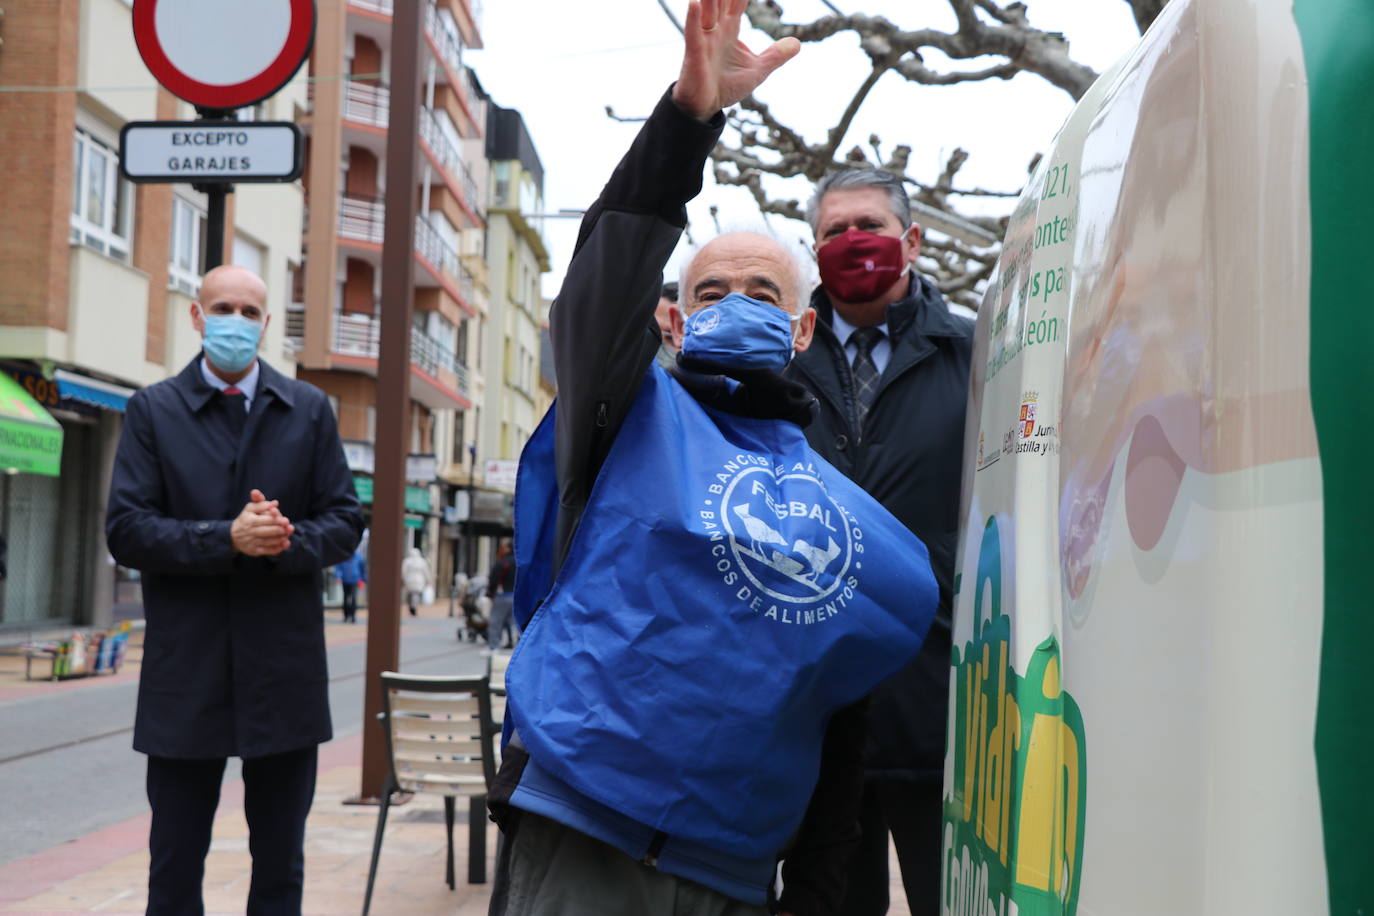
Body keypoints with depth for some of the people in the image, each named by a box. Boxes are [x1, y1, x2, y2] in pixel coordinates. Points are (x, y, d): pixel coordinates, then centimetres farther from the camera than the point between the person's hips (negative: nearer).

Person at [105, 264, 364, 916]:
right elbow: (126, 532, -6)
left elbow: (345, 524, 4)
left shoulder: (309, 409, 7)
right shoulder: (153, 410, 3)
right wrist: (228, 539, -19)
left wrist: (287, 542, -17)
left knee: (280, 863, 11)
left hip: (284, 668, 1)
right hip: (186, 673, -1)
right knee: (175, 862, 9)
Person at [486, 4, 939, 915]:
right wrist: (690, 111, -28)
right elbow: (607, 280, -16)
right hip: (578, 840, -4)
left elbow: (842, 730, 15)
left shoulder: (853, 521, 12)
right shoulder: (638, 418, 3)